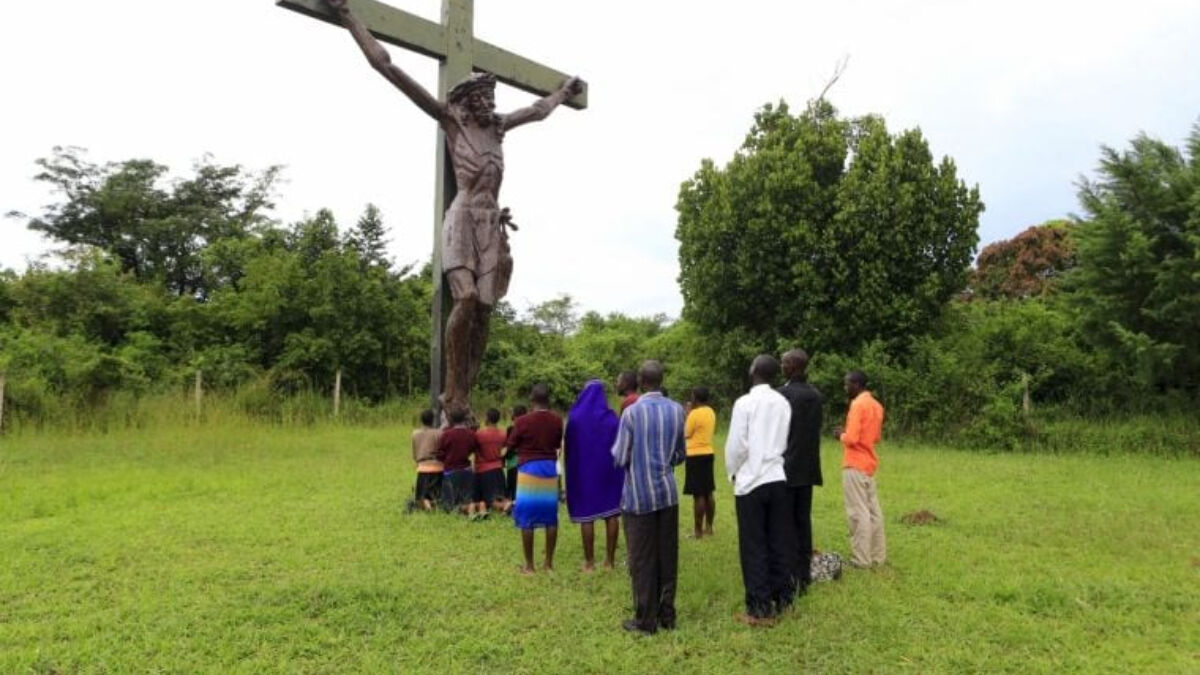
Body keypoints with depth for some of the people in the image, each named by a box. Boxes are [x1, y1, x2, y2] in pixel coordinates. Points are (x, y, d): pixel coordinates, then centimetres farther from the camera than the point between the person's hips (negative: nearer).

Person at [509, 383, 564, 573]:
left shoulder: (522, 421, -13)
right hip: (550, 469, 3)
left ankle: (529, 565, 6)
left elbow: (513, 445, -1)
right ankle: (549, 562, 15)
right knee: (550, 518, 10)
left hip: (528, 470, -3)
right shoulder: (557, 421, -2)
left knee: (527, 519, 3)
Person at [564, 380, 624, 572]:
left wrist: (572, 469, 14)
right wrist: (616, 467, 11)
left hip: (582, 470, -1)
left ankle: (589, 561, 6)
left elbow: (567, 446, 0)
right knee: (611, 514, 8)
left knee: (586, 515, 4)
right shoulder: (611, 417, -2)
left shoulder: (574, 417, -5)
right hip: (608, 470, 1)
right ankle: (610, 559, 10)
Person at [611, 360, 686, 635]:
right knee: (667, 557, 12)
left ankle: (646, 620, 11)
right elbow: (681, 455, 8)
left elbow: (620, 458, -9)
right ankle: (667, 615, 21)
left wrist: (615, 449, 12)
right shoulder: (677, 410, 1)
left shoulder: (632, 412, -13)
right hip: (667, 492, 4)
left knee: (642, 560, 4)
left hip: (639, 494, -4)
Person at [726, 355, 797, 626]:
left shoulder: (745, 402, -12)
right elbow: (787, 441, 5)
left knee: (754, 547, 3)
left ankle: (760, 609, 7)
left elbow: (736, 445, -11)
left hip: (751, 482, -5)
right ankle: (782, 599, 22)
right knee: (779, 543, 13)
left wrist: (733, 472, 5)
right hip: (778, 479, 5)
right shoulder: (783, 402, 2)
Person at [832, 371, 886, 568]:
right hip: (868, 464, 9)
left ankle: (861, 558, -1)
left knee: (858, 512, -4)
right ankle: (877, 555, 16)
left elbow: (852, 439, -21)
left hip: (855, 465, -9)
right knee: (873, 510, 11)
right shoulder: (875, 405, 12)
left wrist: (841, 435, -1)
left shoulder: (858, 405, -16)